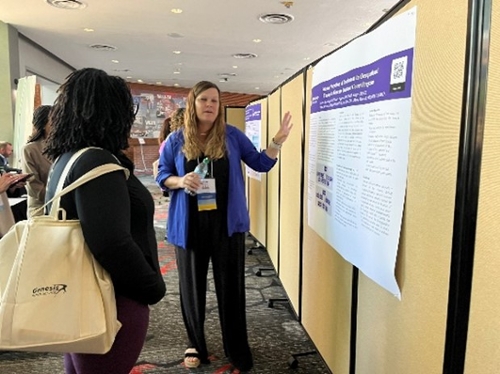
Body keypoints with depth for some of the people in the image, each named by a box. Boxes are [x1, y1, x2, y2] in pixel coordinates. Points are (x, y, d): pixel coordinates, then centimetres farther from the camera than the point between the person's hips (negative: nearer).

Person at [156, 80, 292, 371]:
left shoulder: (232, 135, 2)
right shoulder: (177, 140, 2)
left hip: (227, 223, 0)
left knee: (231, 286, 8)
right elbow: (162, 175, 5)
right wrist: (180, 181, -16)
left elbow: (261, 164, 5)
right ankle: (195, 345, 33)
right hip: (190, 224, 1)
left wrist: (278, 140, -10)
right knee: (192, 286, 12)